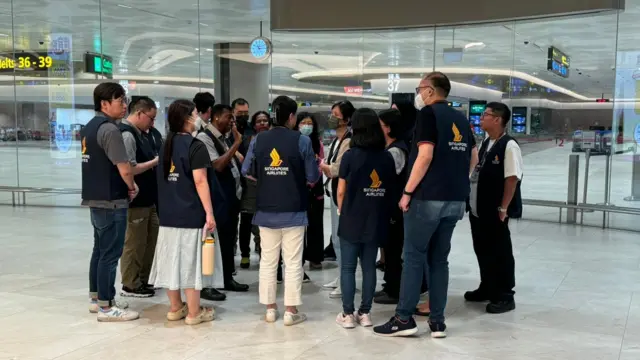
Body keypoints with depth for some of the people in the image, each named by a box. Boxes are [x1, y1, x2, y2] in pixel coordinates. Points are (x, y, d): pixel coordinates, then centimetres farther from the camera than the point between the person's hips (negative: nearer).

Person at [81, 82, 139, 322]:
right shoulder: (109, 129, -18)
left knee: (99, 250, 17)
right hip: (111, 201, -10)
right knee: (110, 254, -4)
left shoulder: (89, 127, 13)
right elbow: (124, 169, -22)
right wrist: (132, 187, -2)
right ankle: (106, 307, 2)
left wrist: (126, 186, 12)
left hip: (95, 198, 10)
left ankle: (96, 298, 27)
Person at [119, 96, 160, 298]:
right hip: (135, 200, -10)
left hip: (147, 198, 10)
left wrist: (156, 161, 4)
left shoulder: (140, 134, 13)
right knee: (134, 244, 1)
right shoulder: (127, 135, -17)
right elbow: (129, 169, -23)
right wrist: (155, 161, -14)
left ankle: (142, 280, 30)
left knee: (149, 240, 18)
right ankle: (130, 285, 13)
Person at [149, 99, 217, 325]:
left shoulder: (166, 145, 11)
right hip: (192, 213, -7)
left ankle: (175, 308, 22)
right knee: (190, 262, -1)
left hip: (169, 213, 7)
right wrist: (209, 212, -16)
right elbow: (200, 181, -18)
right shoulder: (195, 146, -12)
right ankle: (194, 312, 6)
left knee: (172, 259, 11)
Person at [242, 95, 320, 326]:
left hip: (266, 210, 3)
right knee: (293, 263, 5)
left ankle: (270, 309, 20)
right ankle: (291, 311, 8)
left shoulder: (258, 140, -2)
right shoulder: (302, 141, -10)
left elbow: (247, 172, 2)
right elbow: (312, 179, -8)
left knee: (267, 261, 13)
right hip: (293, 211, -3)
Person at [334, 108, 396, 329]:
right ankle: (365, 313, 14)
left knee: (348, 268, 5)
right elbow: (391, 190, 5)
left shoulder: (350, 156, -9)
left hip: (352, 220, -3)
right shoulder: (387, 157, 1)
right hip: (376, 221, 3)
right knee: (369, 267, 10)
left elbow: (341, 191, -4)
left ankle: (348, 314, 6)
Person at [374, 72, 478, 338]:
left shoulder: (428, 113, -7)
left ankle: (404, 319, 3)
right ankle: (437, 321, 12)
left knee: (414, 257, 0)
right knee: (439, 259, 11)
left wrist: (407, 192, -13)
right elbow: (473, 157, 16)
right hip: (456, 199, 7)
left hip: (428, 197, -7)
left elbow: (425, 156, -17)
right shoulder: (461, 119, 15)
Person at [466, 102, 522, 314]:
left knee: (500, 253, 3)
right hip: (478, 209, 9)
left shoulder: (509, 146, -16)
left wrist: (503, 208, -17)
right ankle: (487, 288, 34)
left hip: (495, 211, -9)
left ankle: (505, 296, 15)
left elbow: (512, 179, -18)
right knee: (482, 249, 18)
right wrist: (472, 201, 17)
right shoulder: (485, 144, 11)